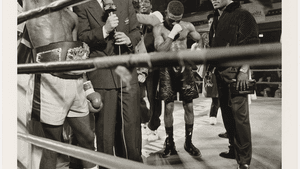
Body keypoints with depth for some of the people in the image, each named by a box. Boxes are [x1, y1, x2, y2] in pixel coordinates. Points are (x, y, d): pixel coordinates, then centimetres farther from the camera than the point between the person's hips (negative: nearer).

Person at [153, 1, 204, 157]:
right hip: (168, 69, -2)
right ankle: (169, 143, 13)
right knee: (169, 107, -3)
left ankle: (188, 142, 16)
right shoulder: (158, 28, -2)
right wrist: (172, 33, -15)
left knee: (189, 106, 1)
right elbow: (160, 50, -14)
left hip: (185, 67, 2)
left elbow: (199, 40, 18)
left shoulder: (188, 26, 4)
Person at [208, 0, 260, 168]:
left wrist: (244, 71, -18)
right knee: (227, 114, 12)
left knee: (239, 114, -8)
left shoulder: (242, 15, -2)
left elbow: (252, 45, -11)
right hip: (220, 73, 8)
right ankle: (234, 149, 26)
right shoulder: (216, 20, 20)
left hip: (235, 71, -7)